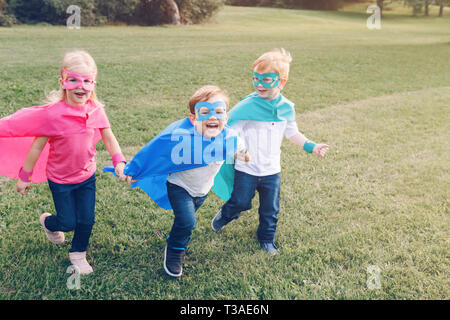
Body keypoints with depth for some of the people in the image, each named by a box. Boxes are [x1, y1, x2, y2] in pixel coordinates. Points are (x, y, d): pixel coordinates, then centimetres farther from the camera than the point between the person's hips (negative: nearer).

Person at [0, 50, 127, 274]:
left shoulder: (96, 110, -13)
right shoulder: (52, 114, -24)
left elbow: (109, 139, -2)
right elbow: (37, 147, -15)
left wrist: (119, 162, -16)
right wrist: (24, 176, -6)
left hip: (87, 176, 3)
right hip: (60, 180, -3)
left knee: (87, 220, 9)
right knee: (68, 223, 9)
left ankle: (78, 253, 37)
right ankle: (48, 222, 46)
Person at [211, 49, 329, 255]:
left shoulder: (287, 108, -1)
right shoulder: (247, 106, -15)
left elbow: (292, 133, 15)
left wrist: (311, 147, 10)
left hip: (272, 170, 4)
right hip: (246, 169, -3)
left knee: (270, 209, 14)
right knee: (240, 202, 8)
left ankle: (267, 239, 39)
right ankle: (225, 215, 42)